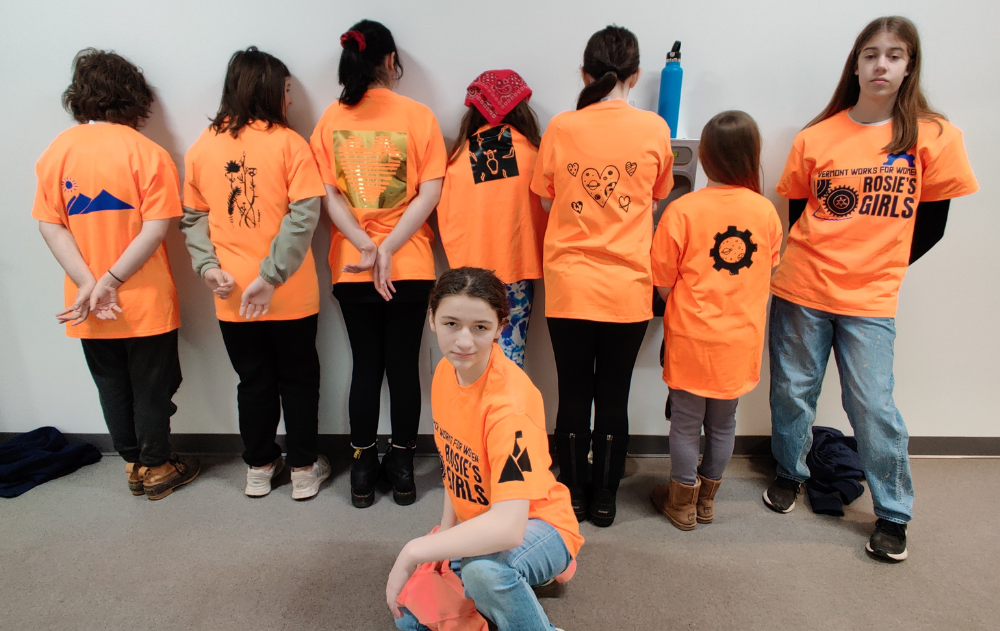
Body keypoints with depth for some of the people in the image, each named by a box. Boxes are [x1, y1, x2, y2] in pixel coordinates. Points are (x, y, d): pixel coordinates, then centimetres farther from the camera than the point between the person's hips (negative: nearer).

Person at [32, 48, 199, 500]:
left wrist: (90, 284, -11)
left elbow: (50, 225, -5)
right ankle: (156, 468, 25)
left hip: (87, 305, 4)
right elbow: (156, 228, -20)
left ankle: (132, 463, 32)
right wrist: (110, 283, -15)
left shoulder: (57, 150, 0)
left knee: (112, 385, 18)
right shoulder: (146, 152, -13)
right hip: (145, 299, -4)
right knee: (152, 386, 11)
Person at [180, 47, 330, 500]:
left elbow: (193, 216, 3)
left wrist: (207, 266, -2)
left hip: (232, 297, 3)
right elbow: (304, 214, -16)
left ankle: (259, 468, 30)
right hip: (291, 294, -3)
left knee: (253, 381, 17)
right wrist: (272, 276, -16)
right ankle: (304, 470, 24)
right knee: (298, 378, 13)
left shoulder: (202, 147, 4)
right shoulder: (288, 142, -8)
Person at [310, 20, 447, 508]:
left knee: (366, 364, 12)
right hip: (411, 266, -2)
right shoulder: (418, 115, -2)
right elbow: (430, 192, -10)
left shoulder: (330, 119, 4)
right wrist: (388, 249, -12)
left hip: (349, 267, 2)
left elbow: (329, 195, -3)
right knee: (404, 365, 9)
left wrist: (369, 248, -9)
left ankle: (363, 470, 21)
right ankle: (402, 468, 20)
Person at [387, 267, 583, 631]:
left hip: (535, 524, -7)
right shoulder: (446, 371, -7)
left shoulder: (510, 400, -32)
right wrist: (447, 528, -2)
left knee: (482, 569, -38)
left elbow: (508, 526, -38)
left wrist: (414, 552, -32)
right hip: (475, 525, 7)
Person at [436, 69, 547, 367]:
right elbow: (546, 208, 1)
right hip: (518, 266, -1)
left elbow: (446, 218, 0)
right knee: (510, 350, 8)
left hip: (470, 268, 1)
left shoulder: (460, 154, -3)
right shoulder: (533, 150, -6)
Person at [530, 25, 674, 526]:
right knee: (613, 398, 12)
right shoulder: (654, 129, -2)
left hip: (569, 286, 0)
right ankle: (603, 500, 26)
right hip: (627, 288, 0)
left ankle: (573, 496, 28)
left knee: (574, 396, 12)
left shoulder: (560, 128, -2)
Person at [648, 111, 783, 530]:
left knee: (686, 423, 11)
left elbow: (663, 283, -10)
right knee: (723, 423, 17)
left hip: (693, 337, -3)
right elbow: (768, 270, 11)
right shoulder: (767, 211, -3)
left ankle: (682, 503, 27)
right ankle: (707, 500, 35)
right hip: (741, 338, 4)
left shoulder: (682, 211, -14)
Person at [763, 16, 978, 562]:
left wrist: (882, 265, 3)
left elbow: (932, 220, 4)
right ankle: (791, 473, 36)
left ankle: (894, 514, 22)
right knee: (792, 389, 11)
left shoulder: (933, 136, -2)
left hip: (871, 300, -1)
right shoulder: (816, 137, -1)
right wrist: (821, 260, 3)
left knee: (873, 405, 1)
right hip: (801, 291, 1)